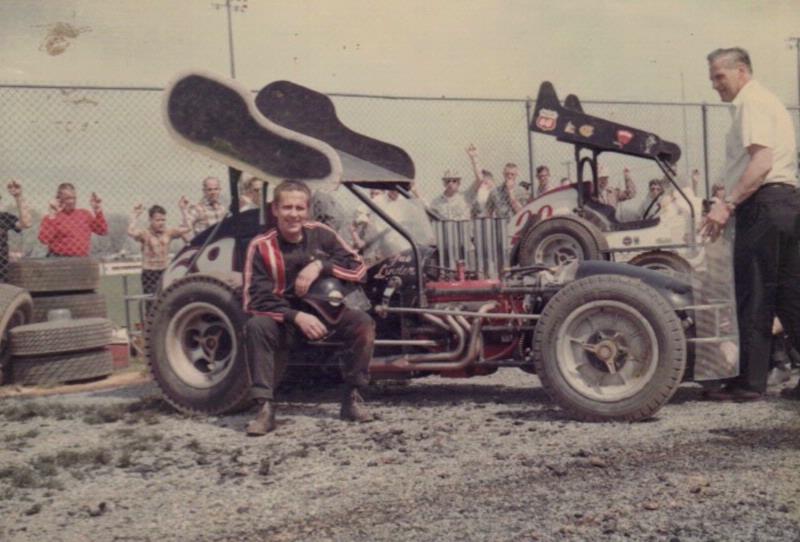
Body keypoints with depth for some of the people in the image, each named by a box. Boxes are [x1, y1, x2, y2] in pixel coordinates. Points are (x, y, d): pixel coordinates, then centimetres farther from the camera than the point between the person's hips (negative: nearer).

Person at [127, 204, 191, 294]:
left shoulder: (168, 232, 5)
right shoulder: (145, 234, -9)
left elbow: (187, 228, 0)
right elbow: (131, 232, -29)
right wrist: (134, 216, -23)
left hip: (165, 272, 4)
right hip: (149, 273, -4)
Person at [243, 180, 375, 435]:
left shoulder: (320, 234, -3)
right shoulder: (261, 246, -11)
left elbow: (358, 267, -5)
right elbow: (256, 299, -16)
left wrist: (320, 265, -22)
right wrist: (296, 317, -30)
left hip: (324, 314, 2)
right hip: (283, 319, -2)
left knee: (363, 322, -24)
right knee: (256, 326, -33)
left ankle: (352, 398, -8)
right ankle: (266, 407, -25)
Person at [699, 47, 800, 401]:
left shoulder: (752, 102, -5)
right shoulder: (767, 102, 26)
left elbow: (761, 162, -18)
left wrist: (728, 204, -22)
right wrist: (731, 204, 22)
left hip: (763, 204, -10)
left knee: (753, 296, -6)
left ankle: (750, 382, -1)